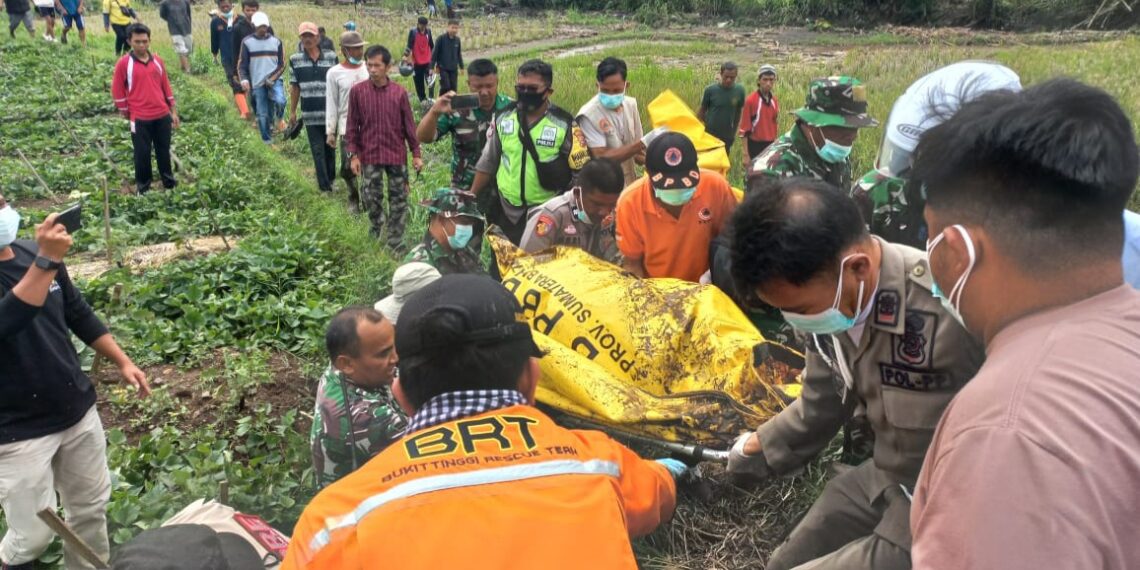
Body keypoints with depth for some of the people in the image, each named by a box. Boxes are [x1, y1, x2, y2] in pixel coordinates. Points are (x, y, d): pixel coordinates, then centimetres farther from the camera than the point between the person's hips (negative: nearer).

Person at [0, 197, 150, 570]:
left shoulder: (34, 253, -1)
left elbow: (79, 314, 12)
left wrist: (122, 362, 12)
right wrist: (46, 262, -45)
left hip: (77, 409, 6)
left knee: (91, 506, 18)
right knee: (34, 533, 5)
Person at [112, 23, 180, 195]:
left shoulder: (157, 60, 5)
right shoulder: (124, 63, -7)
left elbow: (166, 86, 11)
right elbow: (117, 91, -2)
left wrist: (173, 112, 10)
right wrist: (127, 114, 1)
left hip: (162, 115, 3)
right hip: (140, 119, -3)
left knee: (164, 150, 14)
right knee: (142, 153, 6)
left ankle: (169, 181, 28)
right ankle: (143, 186, 20)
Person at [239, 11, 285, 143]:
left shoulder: (276, 41, 6)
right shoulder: (247, 42, 3)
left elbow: (282, 65, 4)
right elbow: (242, 65, 1)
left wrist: (271, 78, -10)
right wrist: (244, 80, -17)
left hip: (275, 81, 0)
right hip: (257, 84, 0)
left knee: (280, 101, -29)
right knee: (262, 115, 2)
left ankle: (280, 119, 2)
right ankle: (267, 141, 15)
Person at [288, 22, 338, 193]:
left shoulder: (331, 57, 1)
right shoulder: (295, 60, 3)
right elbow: (294, 87, 8)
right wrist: (292, 112, 8)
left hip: (330, 112, 0)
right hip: (310, 114, 0)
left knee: (330, 149, 12)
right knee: (317, 151, 0)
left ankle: (330, 179, 30)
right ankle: (324, 186, 3)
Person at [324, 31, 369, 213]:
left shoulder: (369, 68, 3)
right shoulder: (334, 73, -2)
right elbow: (331, 104, 0)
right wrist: (330, 131, -1)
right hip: (347, 127, -1)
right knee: (349, 168, 0)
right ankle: (354, 198, 22)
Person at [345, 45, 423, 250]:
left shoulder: (399, 92, -4)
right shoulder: (357, 91, -5)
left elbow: (408, 125, 1)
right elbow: (352, 125, 0)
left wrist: (416, 153, 1)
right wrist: (354, 155, -3)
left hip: (397, 155, 0)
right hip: (369, 156, 0)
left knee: (399, 200, 5)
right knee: (372, 198, 9)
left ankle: (396, 242, 16)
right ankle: (377, 227, 37)